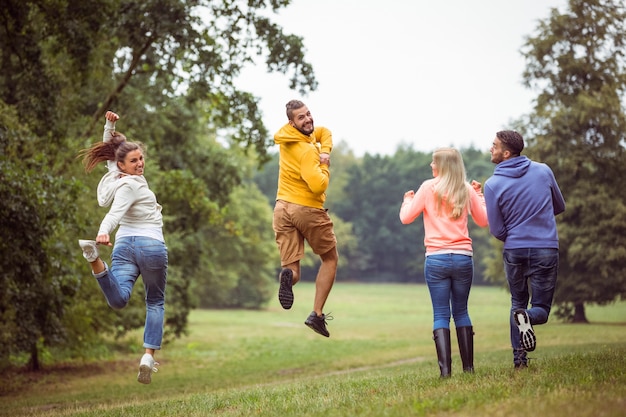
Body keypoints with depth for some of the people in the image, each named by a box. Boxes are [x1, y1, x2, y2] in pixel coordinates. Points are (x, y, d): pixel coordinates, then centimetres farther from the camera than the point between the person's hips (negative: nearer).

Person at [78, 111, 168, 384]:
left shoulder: (116, 174, 10)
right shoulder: (130, 184, -13)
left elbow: (109, 150, 27)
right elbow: (116, 211, -29)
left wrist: (109, 125, 15)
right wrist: (104, 232, -44)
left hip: (124, 244, 6)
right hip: (152, 246, -6)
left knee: (118, 299, -16)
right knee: (155, 303, 11)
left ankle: (95, 259, -37)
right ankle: (149, 356, 0)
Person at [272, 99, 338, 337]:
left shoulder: (287, 136, 5)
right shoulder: (306, 150, -19)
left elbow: (325, 133, 19)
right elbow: (319, 186, -27)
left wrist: (324, 151, -1)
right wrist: (324, 165, -10)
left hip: (283, 208, 6)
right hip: (308, 210, -6)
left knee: (292, 270, 3)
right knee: (330, 259, 17)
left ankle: (288, 274, -34)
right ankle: (317, 315, 10)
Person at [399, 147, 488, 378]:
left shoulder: (428, 188, -2)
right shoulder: (467, 190, 5)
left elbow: (406, 218, 0)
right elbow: (483, 220, 14)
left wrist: (407, 200, 20)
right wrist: (479, 195, 25)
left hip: (436, 259, -2)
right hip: (463, 258, 2)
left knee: (441, 315, 1)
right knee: (461, 312, 14)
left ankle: (445, 369, -7)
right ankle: (468, 367, 12)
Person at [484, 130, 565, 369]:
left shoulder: (493, 185, -9)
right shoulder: (543, 171, -1)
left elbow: (497, 231, -4)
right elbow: (560, 206, 13)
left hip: (514, 251, 0)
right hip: (546, 249, 0)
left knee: (517, 302, 20)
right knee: (541, 308, 10)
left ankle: (519, 357, 9)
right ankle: (527, 316, -24)